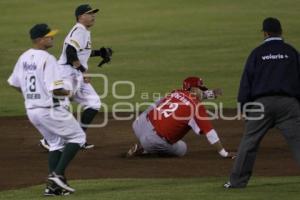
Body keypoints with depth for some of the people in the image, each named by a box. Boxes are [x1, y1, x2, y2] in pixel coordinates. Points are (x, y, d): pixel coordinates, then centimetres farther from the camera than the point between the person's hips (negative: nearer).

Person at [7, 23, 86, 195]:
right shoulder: (48, 59, -20)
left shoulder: (24, 57, 6)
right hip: (50, 109, -8)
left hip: (31, 110, 8)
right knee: (78, 137, 6)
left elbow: (14, 83, 16)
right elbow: (55, 89, -25)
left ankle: (53, 185, 10)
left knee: (56, 143, 19)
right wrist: (68, 93, -5)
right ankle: (58, 174, -5)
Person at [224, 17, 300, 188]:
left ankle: (237, 181, 8)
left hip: (262, 103, 0)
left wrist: (244, 105, 10)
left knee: (249, 142, 6)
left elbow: (247, 81, 4)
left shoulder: (257, 53, 5)